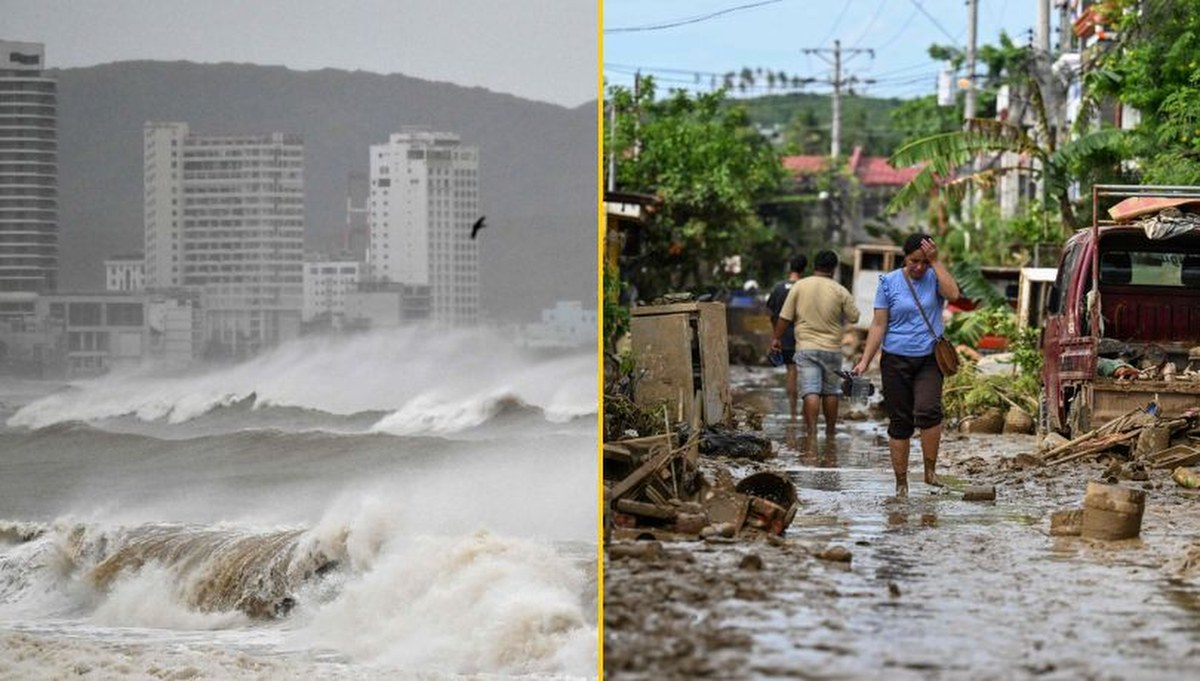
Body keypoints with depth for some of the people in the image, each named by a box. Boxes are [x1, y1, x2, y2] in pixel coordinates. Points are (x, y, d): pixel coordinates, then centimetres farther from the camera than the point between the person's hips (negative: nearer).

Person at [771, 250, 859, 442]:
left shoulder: (799, 286, -3)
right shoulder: (840, 291, -2)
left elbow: (785, 317, -2)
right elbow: (854, 317, 4)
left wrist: (776, 338, 11)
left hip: (806, 348, -1)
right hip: (832, 348, 1)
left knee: (810, 391, -7)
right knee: (831, 391, 13)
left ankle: (812, 432, -20)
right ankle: (830, 432, 23)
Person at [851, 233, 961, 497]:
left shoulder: (934, 277, 4)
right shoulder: (889, 282, 2)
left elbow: (953, 294, -19)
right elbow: (878, 325, 1)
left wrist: (935, 261, -15)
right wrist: (865, 361, -6)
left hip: (929, 359, -1)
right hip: (896, 360, 1)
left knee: (928, 410, -23)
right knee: (900, 422, 4)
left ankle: (930, 470, -10)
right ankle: (901, 483, 11)